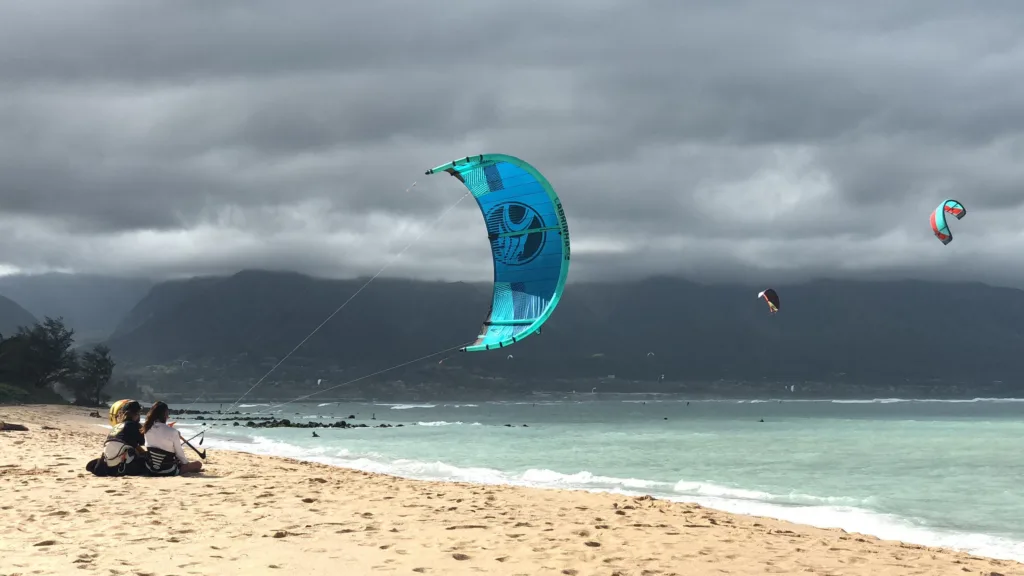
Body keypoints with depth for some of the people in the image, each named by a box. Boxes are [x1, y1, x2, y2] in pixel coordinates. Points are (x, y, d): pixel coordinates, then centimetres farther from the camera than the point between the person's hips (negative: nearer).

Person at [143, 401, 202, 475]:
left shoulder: (147, 429, -5)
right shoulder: (172, 432, -21)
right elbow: (180, 454, -9)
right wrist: (186, 462, 13)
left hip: (152, 470, 7)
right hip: (168, 472, -7)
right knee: (198, 464, 11)